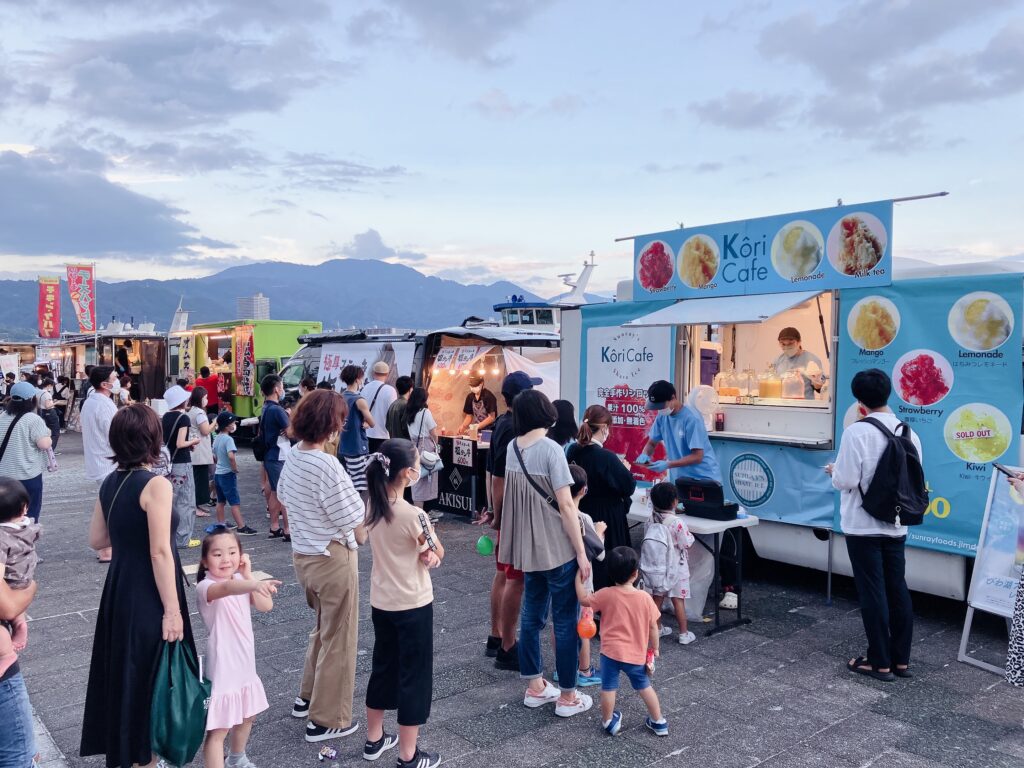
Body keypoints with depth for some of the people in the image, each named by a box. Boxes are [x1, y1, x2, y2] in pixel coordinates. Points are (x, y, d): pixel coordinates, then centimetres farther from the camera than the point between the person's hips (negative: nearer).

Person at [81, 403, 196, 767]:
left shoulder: (110, 483, 4)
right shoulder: (156, 485, -19)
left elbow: (96, 539, 13)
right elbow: (160, 553, -21)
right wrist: (173, 611, -18)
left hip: (118, 591, 8)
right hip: (149, 598, -8)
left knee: (124, 672, 21)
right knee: (150, 679, 7)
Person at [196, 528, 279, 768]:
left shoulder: (240, 581, 1)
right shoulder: (205, 587, -21)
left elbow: (266, 606, -8)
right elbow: (226, 588, -45)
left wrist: (248, 575, -13)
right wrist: (256, 584, -65)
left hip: (245, 665, 8)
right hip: (222, 669, -8)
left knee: (246, 717, 26)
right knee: (218, 730, -5)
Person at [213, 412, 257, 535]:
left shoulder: (217, 438, 9)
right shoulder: (228, 439, -18)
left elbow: (214, 457, 19)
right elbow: (231, 456, -32)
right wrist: (235, 469, -20)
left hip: (217, 473, 9)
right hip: (227, 474, -9)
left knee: (221, 501, 17)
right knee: (235, 502, -6)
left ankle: (221, 524, 26)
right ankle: (241, 527, -6)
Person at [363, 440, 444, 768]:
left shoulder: (372, 507, -3)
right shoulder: (413, 514, -25)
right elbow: (439, 553, -10)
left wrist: (423, 553, -6)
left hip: (380, 602, 7)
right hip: (413, 606, -7)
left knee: (383, 667, 21)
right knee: (414, 676, 7)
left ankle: (374, 739, 35)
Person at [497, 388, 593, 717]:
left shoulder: (512, 448, 2)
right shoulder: (550, 449, -18)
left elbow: (516, 496, 6)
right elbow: (565, 505, -18)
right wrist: (581, 552, -13)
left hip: (528, 547, 7)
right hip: (557, 549, -7)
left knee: (531, 615, 16)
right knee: (565, 620, 5)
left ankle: (535, 687, 29)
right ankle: (567, 696, 14)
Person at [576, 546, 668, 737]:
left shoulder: (606, 595, -13)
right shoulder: (644, 597, -9)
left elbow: (583, 600, 0)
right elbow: (653, 627, -2)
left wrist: (578, 578, 7)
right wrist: (654, 648, 12)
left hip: (610, 651, -2)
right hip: (636, 654, 2)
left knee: (608, 687, 13)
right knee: (644, 686, 20)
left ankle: (609, 722, 26)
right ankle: (658, 722, 29)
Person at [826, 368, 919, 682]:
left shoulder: (857, 432, -18)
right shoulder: (908, 432, 1)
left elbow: (845, 481, -18)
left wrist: (835, 471, 3)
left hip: (863, 526, -5)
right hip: (896, 525, 6)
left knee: (872, 592, 3)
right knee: (897, 590, 13)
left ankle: (880, 662, 12)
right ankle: (901, 659, 22)